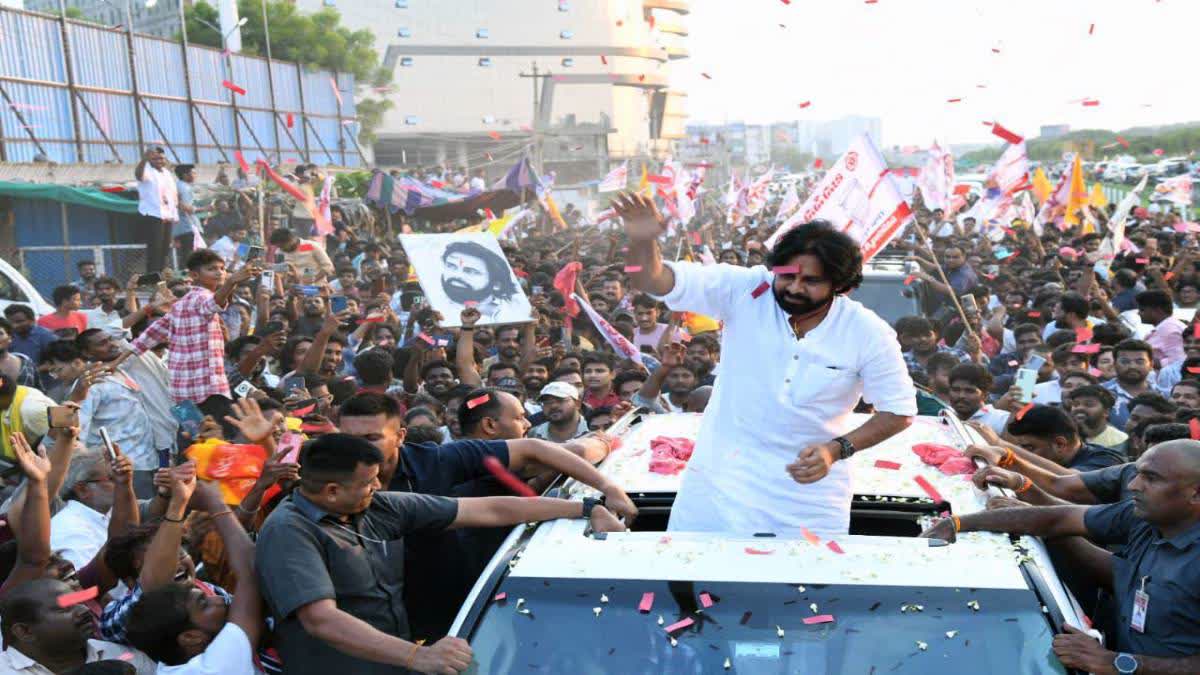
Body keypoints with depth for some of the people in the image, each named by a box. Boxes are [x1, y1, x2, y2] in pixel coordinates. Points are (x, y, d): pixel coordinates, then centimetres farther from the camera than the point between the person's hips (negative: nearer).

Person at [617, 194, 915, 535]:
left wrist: (836, 450, -16)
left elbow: (899, 411, -2)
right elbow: (657, 282, -19)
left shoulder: (869, 334, -12)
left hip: (810, 485, 0)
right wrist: (643, 242, -41)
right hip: (721, 479, 0)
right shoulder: (745, 290, -13)